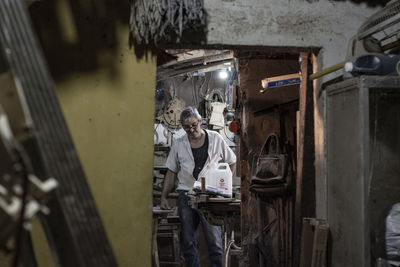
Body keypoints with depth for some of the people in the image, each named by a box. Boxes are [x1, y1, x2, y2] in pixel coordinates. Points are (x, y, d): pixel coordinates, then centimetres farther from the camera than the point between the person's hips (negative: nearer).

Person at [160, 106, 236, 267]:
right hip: (186, 194, 3)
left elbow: (232, 162, 13)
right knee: (189, 241, 6)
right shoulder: (178, 144, 9)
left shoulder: (215, 139, 4)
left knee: (214, 240, -7)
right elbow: (171, 172, 13)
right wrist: (164, 197, 6)